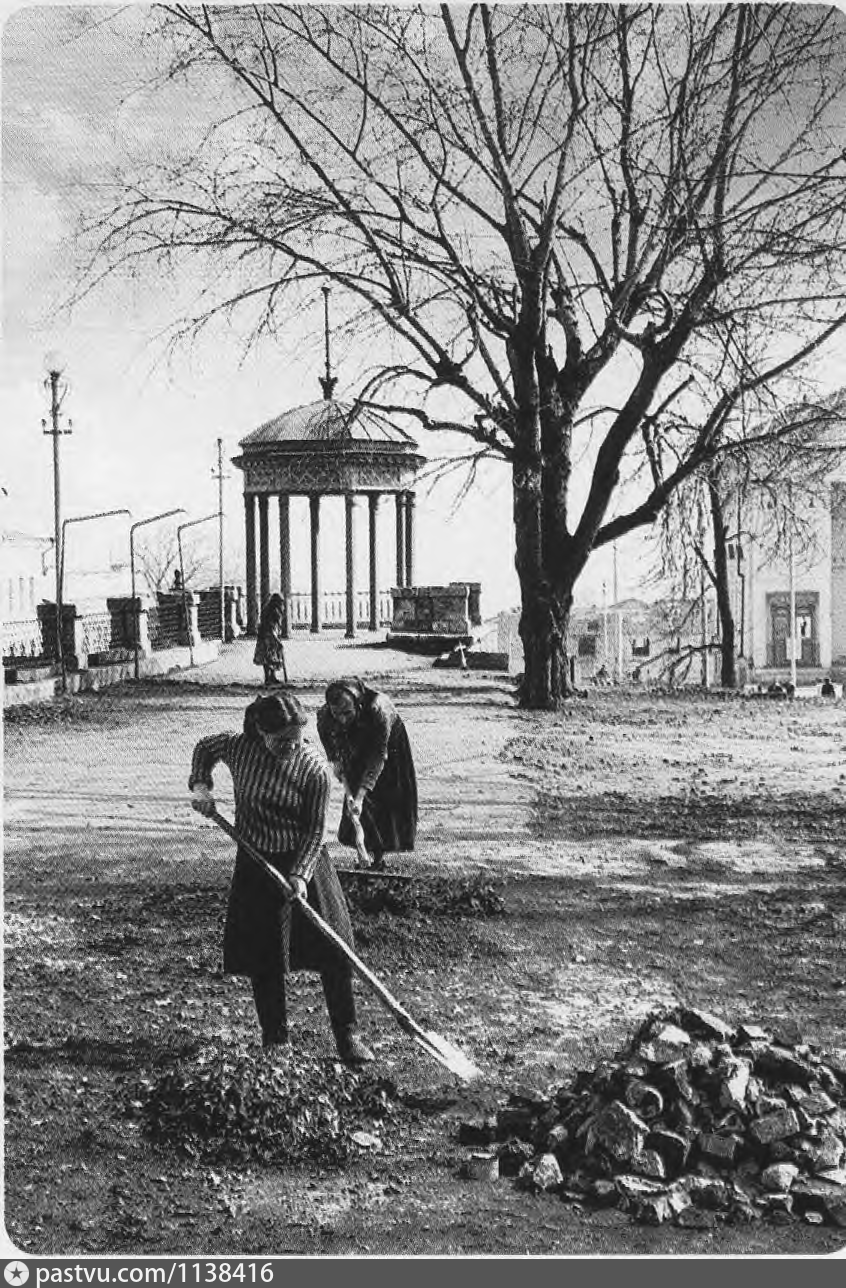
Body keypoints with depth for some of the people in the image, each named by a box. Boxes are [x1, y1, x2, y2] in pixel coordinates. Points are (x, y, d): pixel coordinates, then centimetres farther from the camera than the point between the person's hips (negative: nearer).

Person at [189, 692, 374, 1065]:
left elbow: (315, 829, -12)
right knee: (263, 961, 6)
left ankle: (347, 1035, 12)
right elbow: (204, 748, 11)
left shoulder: (315, 768, -16)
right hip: (256, 866, 1)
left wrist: (300, 874, -23)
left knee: (333, 952, -1)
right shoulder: (239, 748, -11)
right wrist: (200, 784, -4)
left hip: (305, 863, -1)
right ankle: (275, 1040, 21)